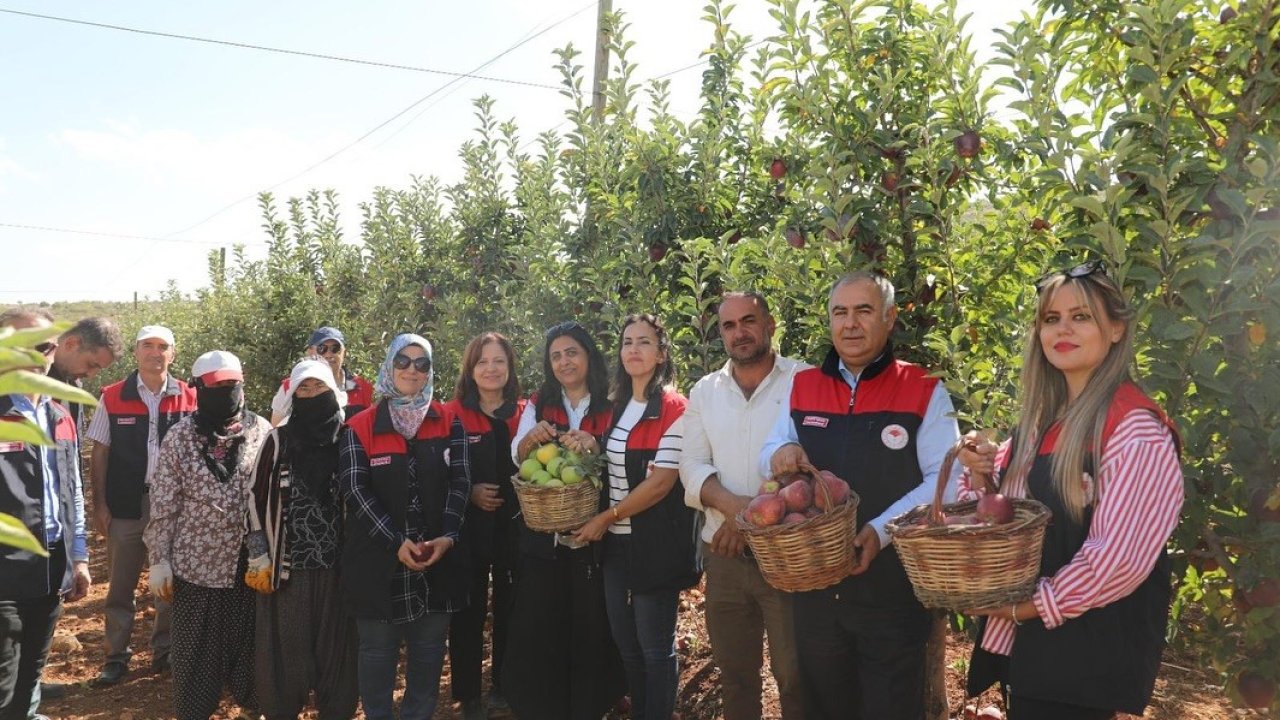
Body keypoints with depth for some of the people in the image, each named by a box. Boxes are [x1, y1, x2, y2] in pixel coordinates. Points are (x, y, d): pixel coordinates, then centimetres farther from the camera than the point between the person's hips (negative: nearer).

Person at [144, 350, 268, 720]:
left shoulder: (262, 431, -1)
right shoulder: (180, 436, -3)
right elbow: (163, 505, -2)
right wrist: (159, 559, -3)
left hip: (249, 561, 1)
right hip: (196, 562, -1)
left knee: (249, 642, 12)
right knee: (197, 649, 9)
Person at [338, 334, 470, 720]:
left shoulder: (449, 421, 5)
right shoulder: (360, 426, -1)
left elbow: (460, 481, -1)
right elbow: (356, 490, -8)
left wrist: (447, 536, -15)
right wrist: (396, 542, -17)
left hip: (437, 556, 2)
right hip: (378, 559, -2)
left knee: (429, 651, 12)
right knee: (377, 651, 9)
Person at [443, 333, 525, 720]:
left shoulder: (527, 414, 5)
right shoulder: (452, 414, -2)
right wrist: (470, 492, -17)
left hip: (515, 528, 2)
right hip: (469, 529, -2)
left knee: (510, 611, 9)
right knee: (468, 613, 3)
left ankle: (505, 688, 26)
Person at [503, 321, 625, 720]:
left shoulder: (610, 408, 0)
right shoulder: (539, 403, 7)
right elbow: (516, 456, -4)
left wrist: (593, 448, -27)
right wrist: (531, 438, -26)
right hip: (542, 537, 2)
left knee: (590, 629, 4)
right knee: (536, 629, 4)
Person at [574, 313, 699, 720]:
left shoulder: (674, 409, -12)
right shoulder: (616, 408, 11)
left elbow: (661, 482, -17)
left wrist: (605, 518, -13)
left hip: (655, 544, -7)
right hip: (616, 542, 7)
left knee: (655, 646, 4)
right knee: (625, 642, 16)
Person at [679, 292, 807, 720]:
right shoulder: (704, 391, 9)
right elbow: (692, 465, 3)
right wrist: (733, 505, -16)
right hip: (724, 554, 4)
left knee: (795, 674, 4)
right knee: (733, 671, 16)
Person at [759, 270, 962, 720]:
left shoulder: (924, 391, -4)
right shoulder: (801, 388, 8)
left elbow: (945, 480, -10)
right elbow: (767, 456, 14)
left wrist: (882, 531, -23)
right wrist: (781, 454, -11)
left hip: (893, 591, -3)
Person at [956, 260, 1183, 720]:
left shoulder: (1136, 428, -16)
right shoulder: (1043, 417, 8)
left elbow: (1119, 557, -21)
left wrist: (1027, 605, -13)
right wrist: (982, 471, -7)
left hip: (1087, 649, -7)